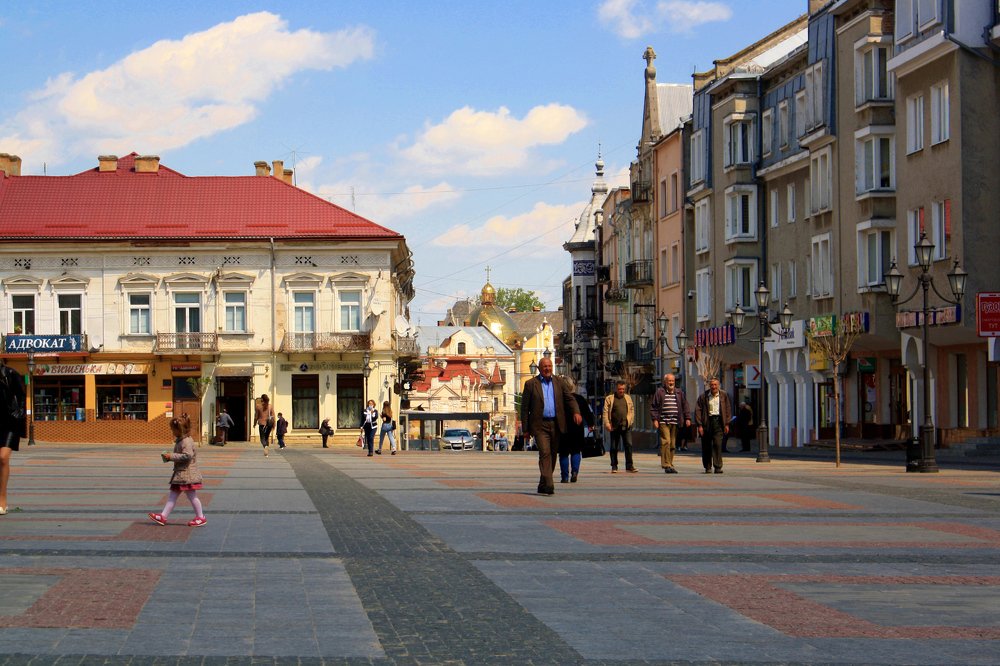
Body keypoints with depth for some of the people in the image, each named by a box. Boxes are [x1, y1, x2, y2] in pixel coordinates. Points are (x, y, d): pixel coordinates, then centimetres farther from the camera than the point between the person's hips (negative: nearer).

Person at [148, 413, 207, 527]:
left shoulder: (186, 441, -18)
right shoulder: (180, 440, 13)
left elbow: (187, 455, -29)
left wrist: (171, 456, -23)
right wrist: (169, 457, 7)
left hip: (187, 474, -10)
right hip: (180, 474, 10)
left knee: (192, 496, -1)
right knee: (172, 495, 9)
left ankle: (200, 517, 10)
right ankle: (163, 516, 10)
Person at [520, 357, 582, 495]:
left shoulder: (559, 382, 12)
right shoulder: (531, 384, 2)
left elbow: (570, 398, 8)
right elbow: (524, 407, 2)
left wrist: (576, 412, -14)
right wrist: (526, 429, -1)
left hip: (556, 425, 4)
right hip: (540, 425, -4)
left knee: (552, 455, 9)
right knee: (545, 453, -16)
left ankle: (543, 486, 21)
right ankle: (548, 485, -23)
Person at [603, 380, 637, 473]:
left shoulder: (628, 398, 14)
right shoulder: (609, 398, 3)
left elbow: (632, 410, 15)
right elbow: (605, 412, -2)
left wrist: (631, 421, 4)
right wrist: (607, 424, -11)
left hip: (626, 426, 2)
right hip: (615, 427, -2)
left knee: (629, 445, -5)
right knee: (614, 447, 4)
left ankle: (629, 465, -1)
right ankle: (614, 467, 10)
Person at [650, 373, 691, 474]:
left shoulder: (679, 393, 14)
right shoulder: (659, 392, 3)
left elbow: (685, 406, 16)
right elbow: (653, 407, 2)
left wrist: (687, 418, 6)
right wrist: (655, 419, -7)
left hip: (675, 423, 4)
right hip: (663, 422, -4)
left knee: (673, 444, 5)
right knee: (666, 442, -14)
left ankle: (670, 464, 12)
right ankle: (666, 465, -15)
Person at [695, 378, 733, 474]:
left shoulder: (724, 395, 9)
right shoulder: (703, 396, 4)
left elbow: (728, 410, 11)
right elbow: (698, 411, 1)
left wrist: (727, 424, 4)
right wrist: (699, 425, -7)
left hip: (718, 421, 0)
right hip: (707, 421, 0)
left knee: (718, 444, -12)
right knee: (706, 446, 4)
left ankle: (718, 467, -12)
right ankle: (707, 467, 17)